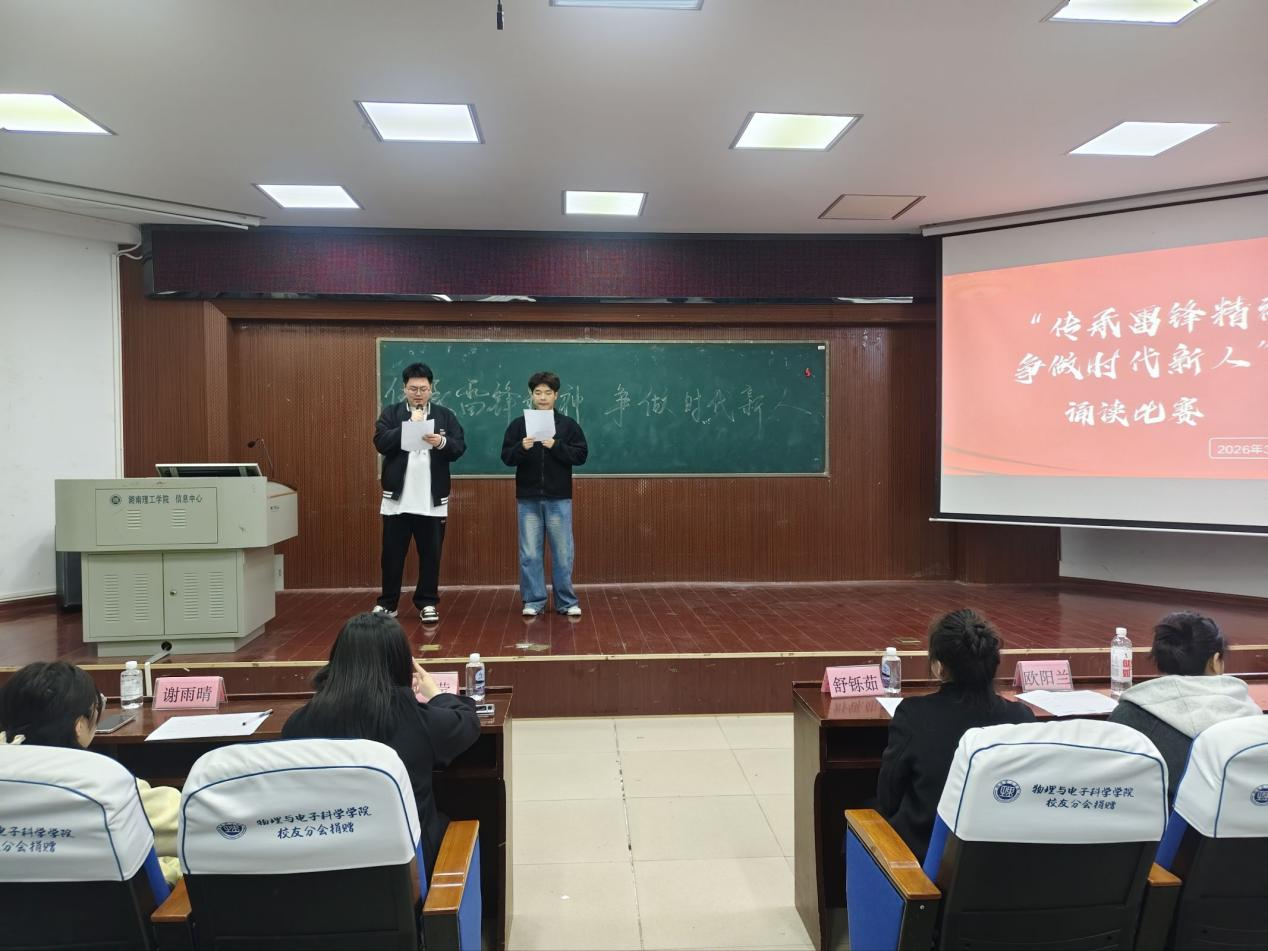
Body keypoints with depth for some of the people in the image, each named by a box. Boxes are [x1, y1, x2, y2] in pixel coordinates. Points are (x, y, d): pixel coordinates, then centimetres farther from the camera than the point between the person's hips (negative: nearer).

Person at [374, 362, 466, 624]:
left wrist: (442, 442, -23)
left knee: (431, 554, 7)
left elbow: (460, 448, -3)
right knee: (392, 554, 7)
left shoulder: (445, 415, 6)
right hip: (397, 498, 0)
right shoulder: (390, 413, 5)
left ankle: (427, 603, 18)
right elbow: (381, 443, -9)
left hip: (432, 500, 0)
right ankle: (387, 603, 20)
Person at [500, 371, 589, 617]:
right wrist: (521, 448, -19)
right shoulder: (518, 424, 4)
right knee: (529, 554, 5)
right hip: (528, 499, 1)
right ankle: (534, 601, 16)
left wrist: (556, 446, -17)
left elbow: (581, 455, -3)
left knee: (562, 553, 5)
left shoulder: (568, 424, 2)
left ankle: (567, 602, 15)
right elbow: (506, 457, 1)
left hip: (559, 499, -1)